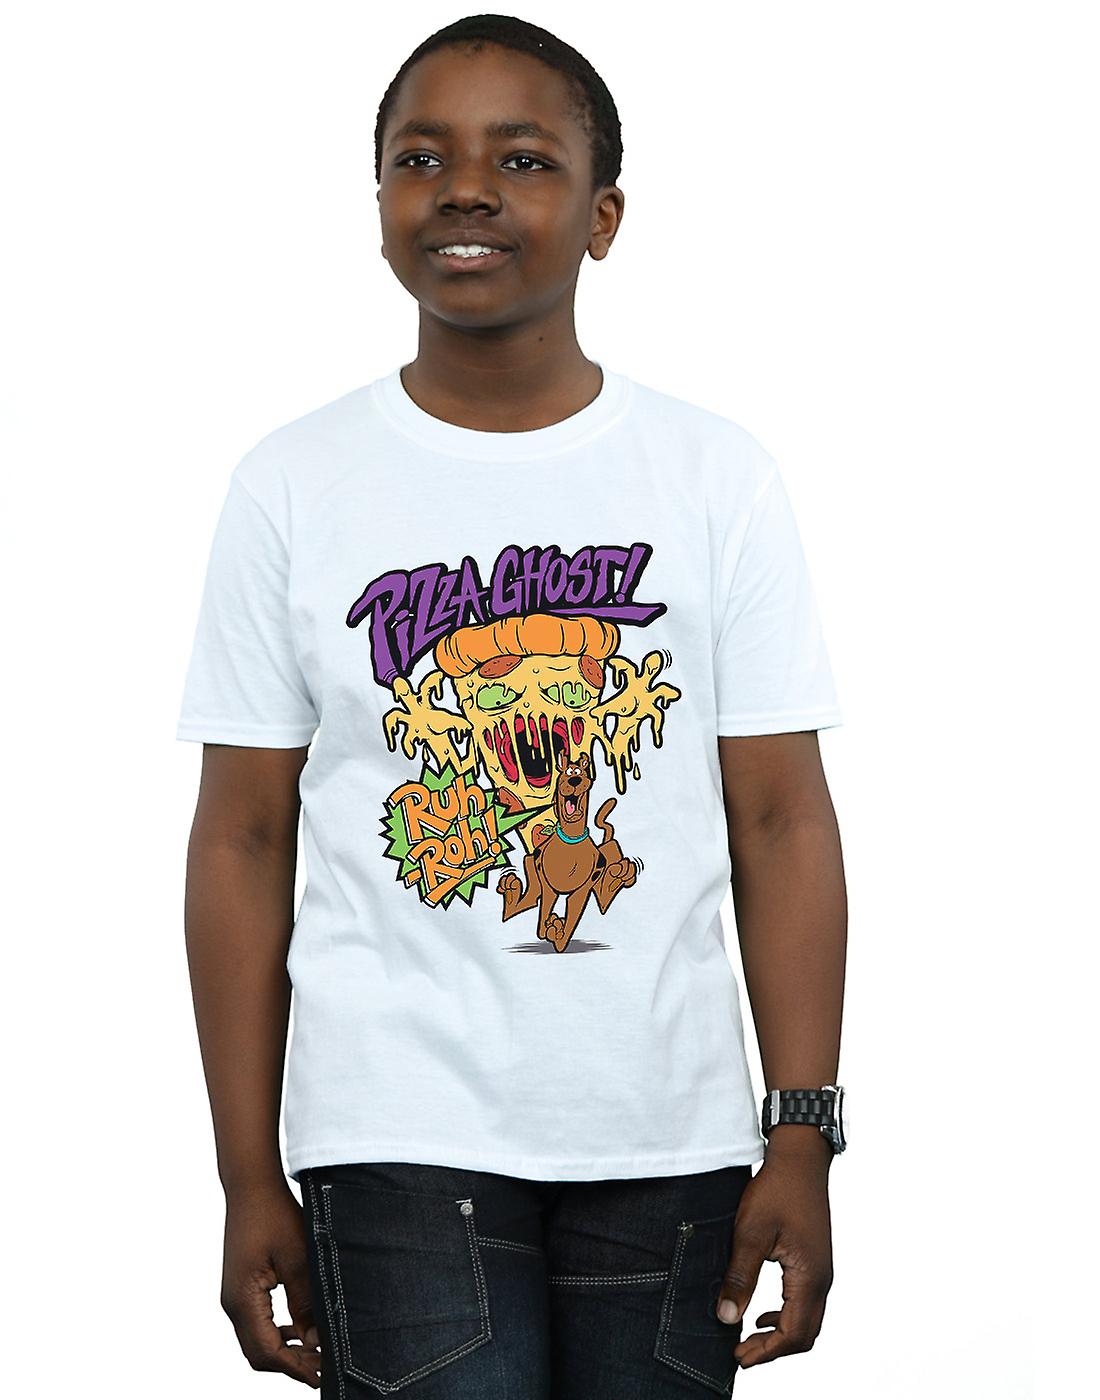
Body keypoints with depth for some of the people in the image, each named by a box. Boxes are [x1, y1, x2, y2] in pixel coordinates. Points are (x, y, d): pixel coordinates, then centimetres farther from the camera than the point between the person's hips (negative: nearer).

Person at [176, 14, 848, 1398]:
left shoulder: (717, 477, 3)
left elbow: (780, 823, 2)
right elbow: (243, 841, 2)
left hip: (667, 1143, 1)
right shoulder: (294, 487, 2)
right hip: (398, 1142, -1)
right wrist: (249, 1179, -1)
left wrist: (801, 1139, -5)